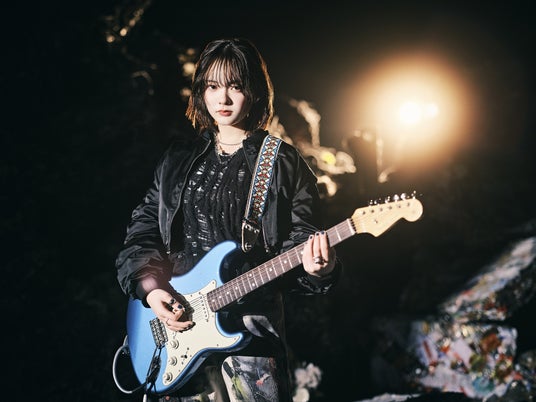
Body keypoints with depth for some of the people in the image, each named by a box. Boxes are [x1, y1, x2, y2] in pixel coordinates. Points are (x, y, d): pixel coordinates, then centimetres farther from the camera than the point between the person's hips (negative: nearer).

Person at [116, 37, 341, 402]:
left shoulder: (283, 163, 1)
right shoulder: (180, 157, 12)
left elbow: (302, 238, -2)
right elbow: (143, 228, 13)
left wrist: (317, 267, -24)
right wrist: (150, 287, -3)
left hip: (251, 323, -3)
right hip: (176, 322, 3)